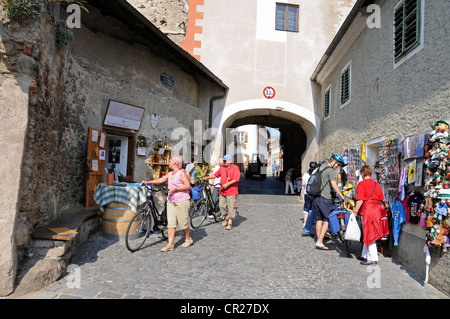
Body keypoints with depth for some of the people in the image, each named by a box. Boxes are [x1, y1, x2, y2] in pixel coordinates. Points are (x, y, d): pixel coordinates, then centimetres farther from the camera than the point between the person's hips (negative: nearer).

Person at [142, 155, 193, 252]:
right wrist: (147, 182, 7)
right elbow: (160, 180, 14)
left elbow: (187, 185, -14)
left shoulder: (182, 173, -7)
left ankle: (188, 239, 24)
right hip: (171, 201, 7)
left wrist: (175, 189, -20)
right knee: (171, 222, 1)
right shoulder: (170, 174, 17)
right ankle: (170, 244, 2)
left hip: (182, 201, -7)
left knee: (183, 222, 3)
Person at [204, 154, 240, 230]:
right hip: (222, 191, 6)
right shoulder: (222, 168, 14)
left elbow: (236, 179, -14)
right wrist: (207, 177, 12)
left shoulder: (235, 168, -5)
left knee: (231, 207, -3)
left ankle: (230, 222, 9)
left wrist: (227, 184, -20)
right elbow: (215, 175, 20)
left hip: (231, 191, -6)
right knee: (221, 205, 7)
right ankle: (226, 217, 29)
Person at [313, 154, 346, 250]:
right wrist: (342, 196, -17)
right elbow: (334, 185, -20)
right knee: (327, 220, -2)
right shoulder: (331, 171, -11)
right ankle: (320, 242, -3)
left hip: (317, 197, 8)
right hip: (325, 199, -8)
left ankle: (318, 240, 16)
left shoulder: (321, 168, 16)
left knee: (319, 220, 11)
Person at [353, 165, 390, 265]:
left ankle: (373, 258, -1)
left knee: (369, 234, -3)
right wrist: (385, 205, 42)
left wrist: (355, 212, -13)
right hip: (377, 210, 7)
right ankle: (365, 255, 25)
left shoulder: (361, 184, -8)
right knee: (367, 234, 16)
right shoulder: (376, 184, 13)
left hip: (368, 211, -7)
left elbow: (360, 200, -16)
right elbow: (382, 198, 21)